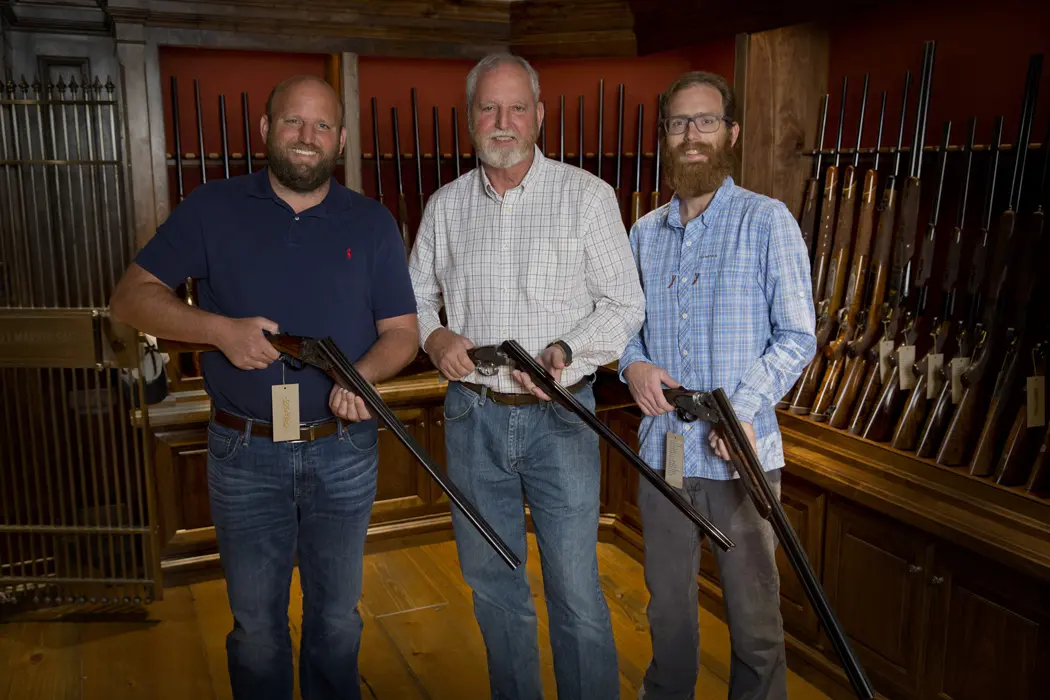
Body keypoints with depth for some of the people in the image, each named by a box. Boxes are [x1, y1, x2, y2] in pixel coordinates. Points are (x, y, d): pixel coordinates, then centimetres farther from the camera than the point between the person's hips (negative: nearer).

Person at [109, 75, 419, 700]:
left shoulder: (371, 223, 2)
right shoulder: (213, 209, 0)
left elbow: (402, 331, 1)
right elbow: (132, 295, -1)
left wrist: (362, 374, -20)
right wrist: (219, 329, -18)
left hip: (344, 451, 1)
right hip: (245, 455, 0)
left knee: (337, 618, 17)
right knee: (256, 624, 14)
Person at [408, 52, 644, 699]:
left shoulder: (587, 195, -3)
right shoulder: (446, 205, 8)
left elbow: (625, 303, -3)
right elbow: (414, 294, 17)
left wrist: (566, 351, -20)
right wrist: (433, 335, -5)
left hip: (559, 417, -3)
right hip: (472, 416, 4)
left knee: (576, 591, 1)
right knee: (492, 583, 16)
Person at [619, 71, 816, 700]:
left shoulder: (767, 221, -4)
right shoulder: (645, 232, 11)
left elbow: (797, 336, -7)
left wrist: (745, 409, -21)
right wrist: (633, 363, -6)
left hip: (739, 453, -4)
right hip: (661, 444, 4)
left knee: (754, 615, 7)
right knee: (668, 603, 19)